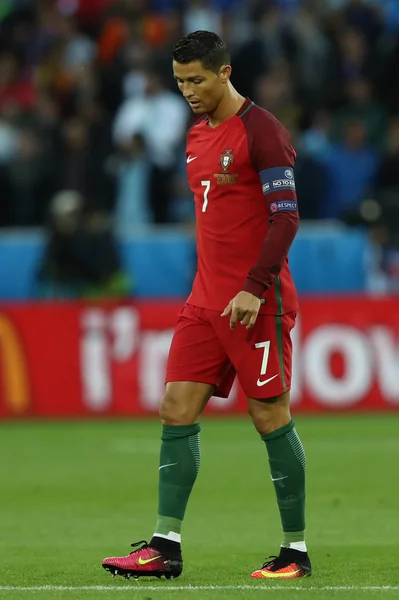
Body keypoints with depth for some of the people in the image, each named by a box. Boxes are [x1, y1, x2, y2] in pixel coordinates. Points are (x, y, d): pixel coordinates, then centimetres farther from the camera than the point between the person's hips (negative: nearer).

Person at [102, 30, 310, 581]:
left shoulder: (261, 131, -11)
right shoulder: (198, 136, 14)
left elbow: (285, 216, -16)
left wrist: (254, 289, -22)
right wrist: (212, 285, 18)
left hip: (256, 302, -8)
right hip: (206, 301, 8)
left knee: (271, 416, -3)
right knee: (177, 411, 0)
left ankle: (296, 552, 5)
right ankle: (165, 547, -1)